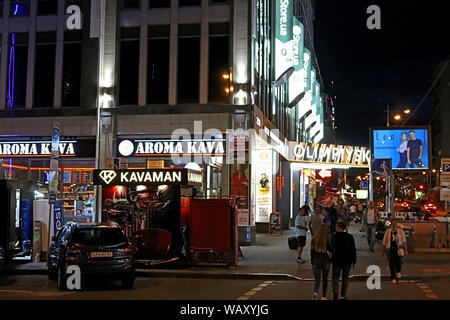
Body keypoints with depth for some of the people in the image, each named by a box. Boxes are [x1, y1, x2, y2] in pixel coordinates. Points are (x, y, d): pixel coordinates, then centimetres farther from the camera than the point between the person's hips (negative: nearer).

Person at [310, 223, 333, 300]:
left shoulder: (314, 239, -6)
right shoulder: (328, 239, -11)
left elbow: (312, 251, 0)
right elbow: (331, 249, -8)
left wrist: (312, 262, 10)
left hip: (316, 261, 1)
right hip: (325, 260, 0)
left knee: (317, 279, 7)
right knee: (325, 279, 17)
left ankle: (315, 292, -20)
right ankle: (323, 296, 21)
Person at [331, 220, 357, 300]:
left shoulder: (333, 237, -11)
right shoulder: (350, 237, -5)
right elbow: (353, 250, -1)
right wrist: (354, 261, 6)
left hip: (336, 260, -1)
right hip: (347, 261, 1)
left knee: (335, 277, 13)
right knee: (345, 278, 13)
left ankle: (335, 290, -12)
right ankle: (343, 295, 11)